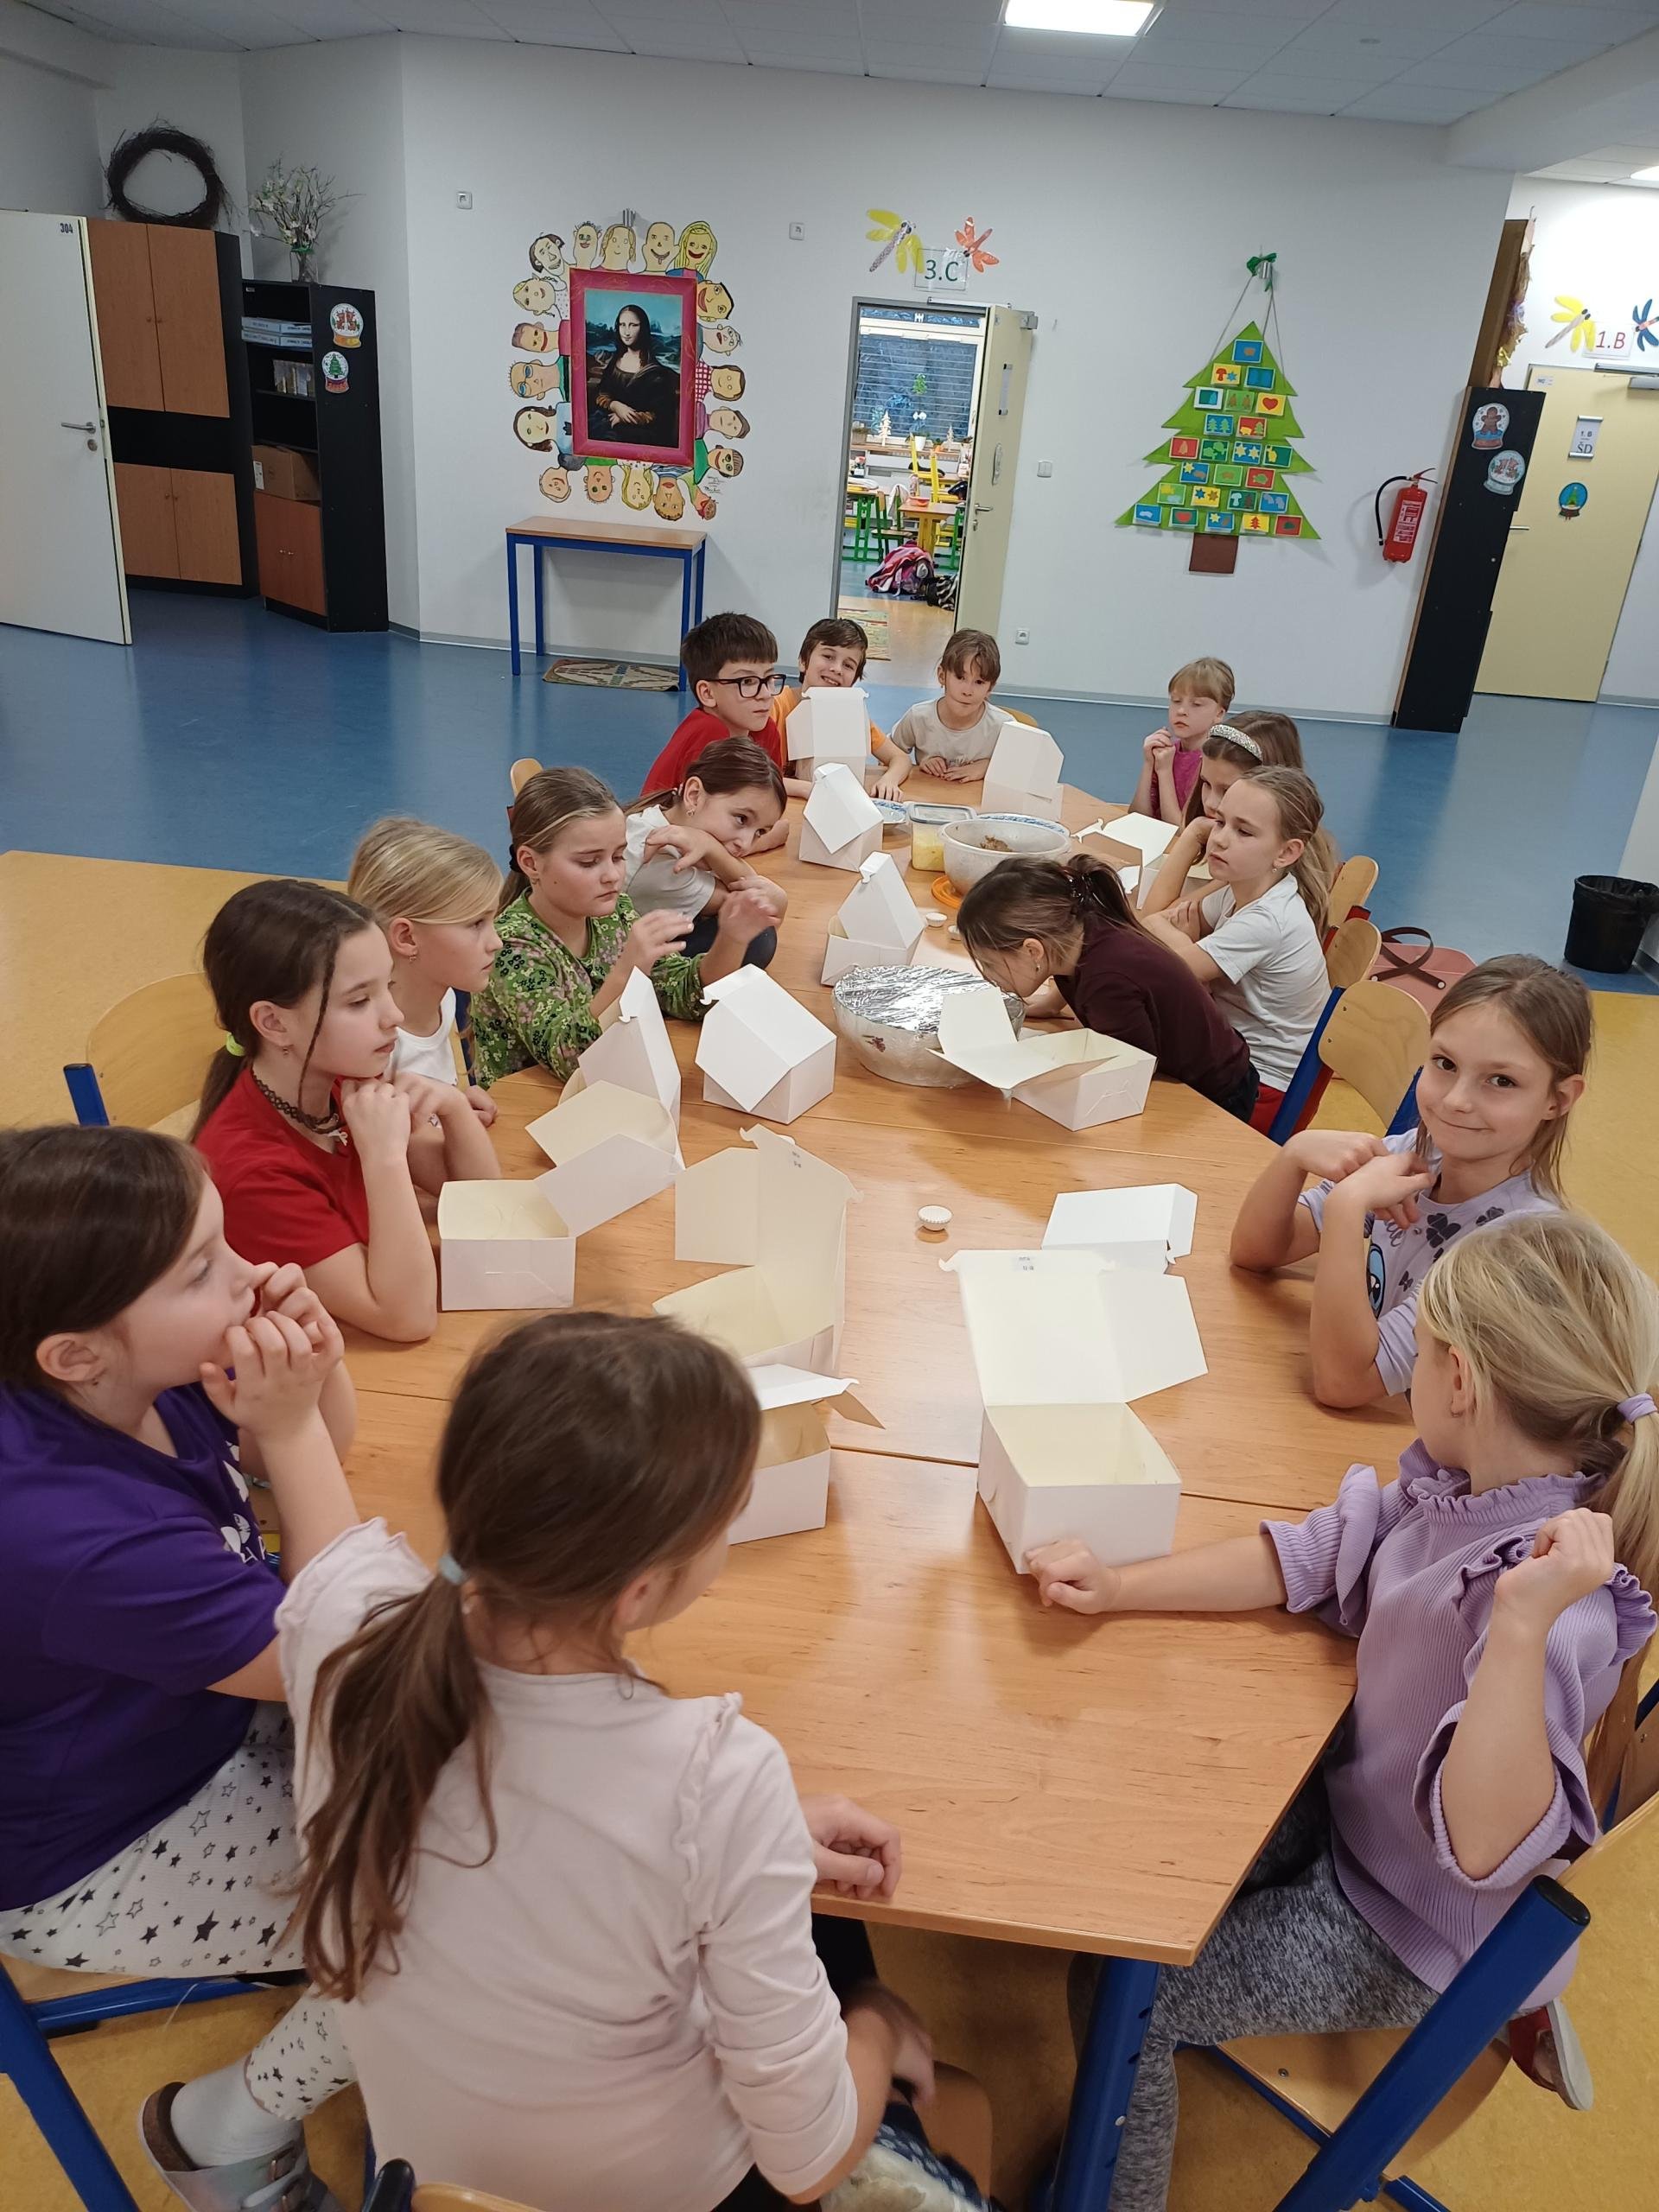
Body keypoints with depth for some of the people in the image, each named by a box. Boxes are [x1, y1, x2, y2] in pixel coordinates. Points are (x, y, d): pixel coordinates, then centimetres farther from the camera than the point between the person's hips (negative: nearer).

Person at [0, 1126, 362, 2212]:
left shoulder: (143, 1374, -18)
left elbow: (329, 1448, 1)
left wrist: (317, 1361, -21)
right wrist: (290, 1426, -32)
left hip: (209, 1709, 7)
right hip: (90, 1867, -7)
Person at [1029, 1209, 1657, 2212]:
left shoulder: (1554, 1600, -36)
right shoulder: (1457, 1489, -13)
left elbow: (1484, 1847, -42)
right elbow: (1308, 1558, -3)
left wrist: (1525, 1624, -52)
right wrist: (1119, 1586, -9)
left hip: (1420, 1938, -7)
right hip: (1357, 1818, 8)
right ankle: (1123, 2107, 39)